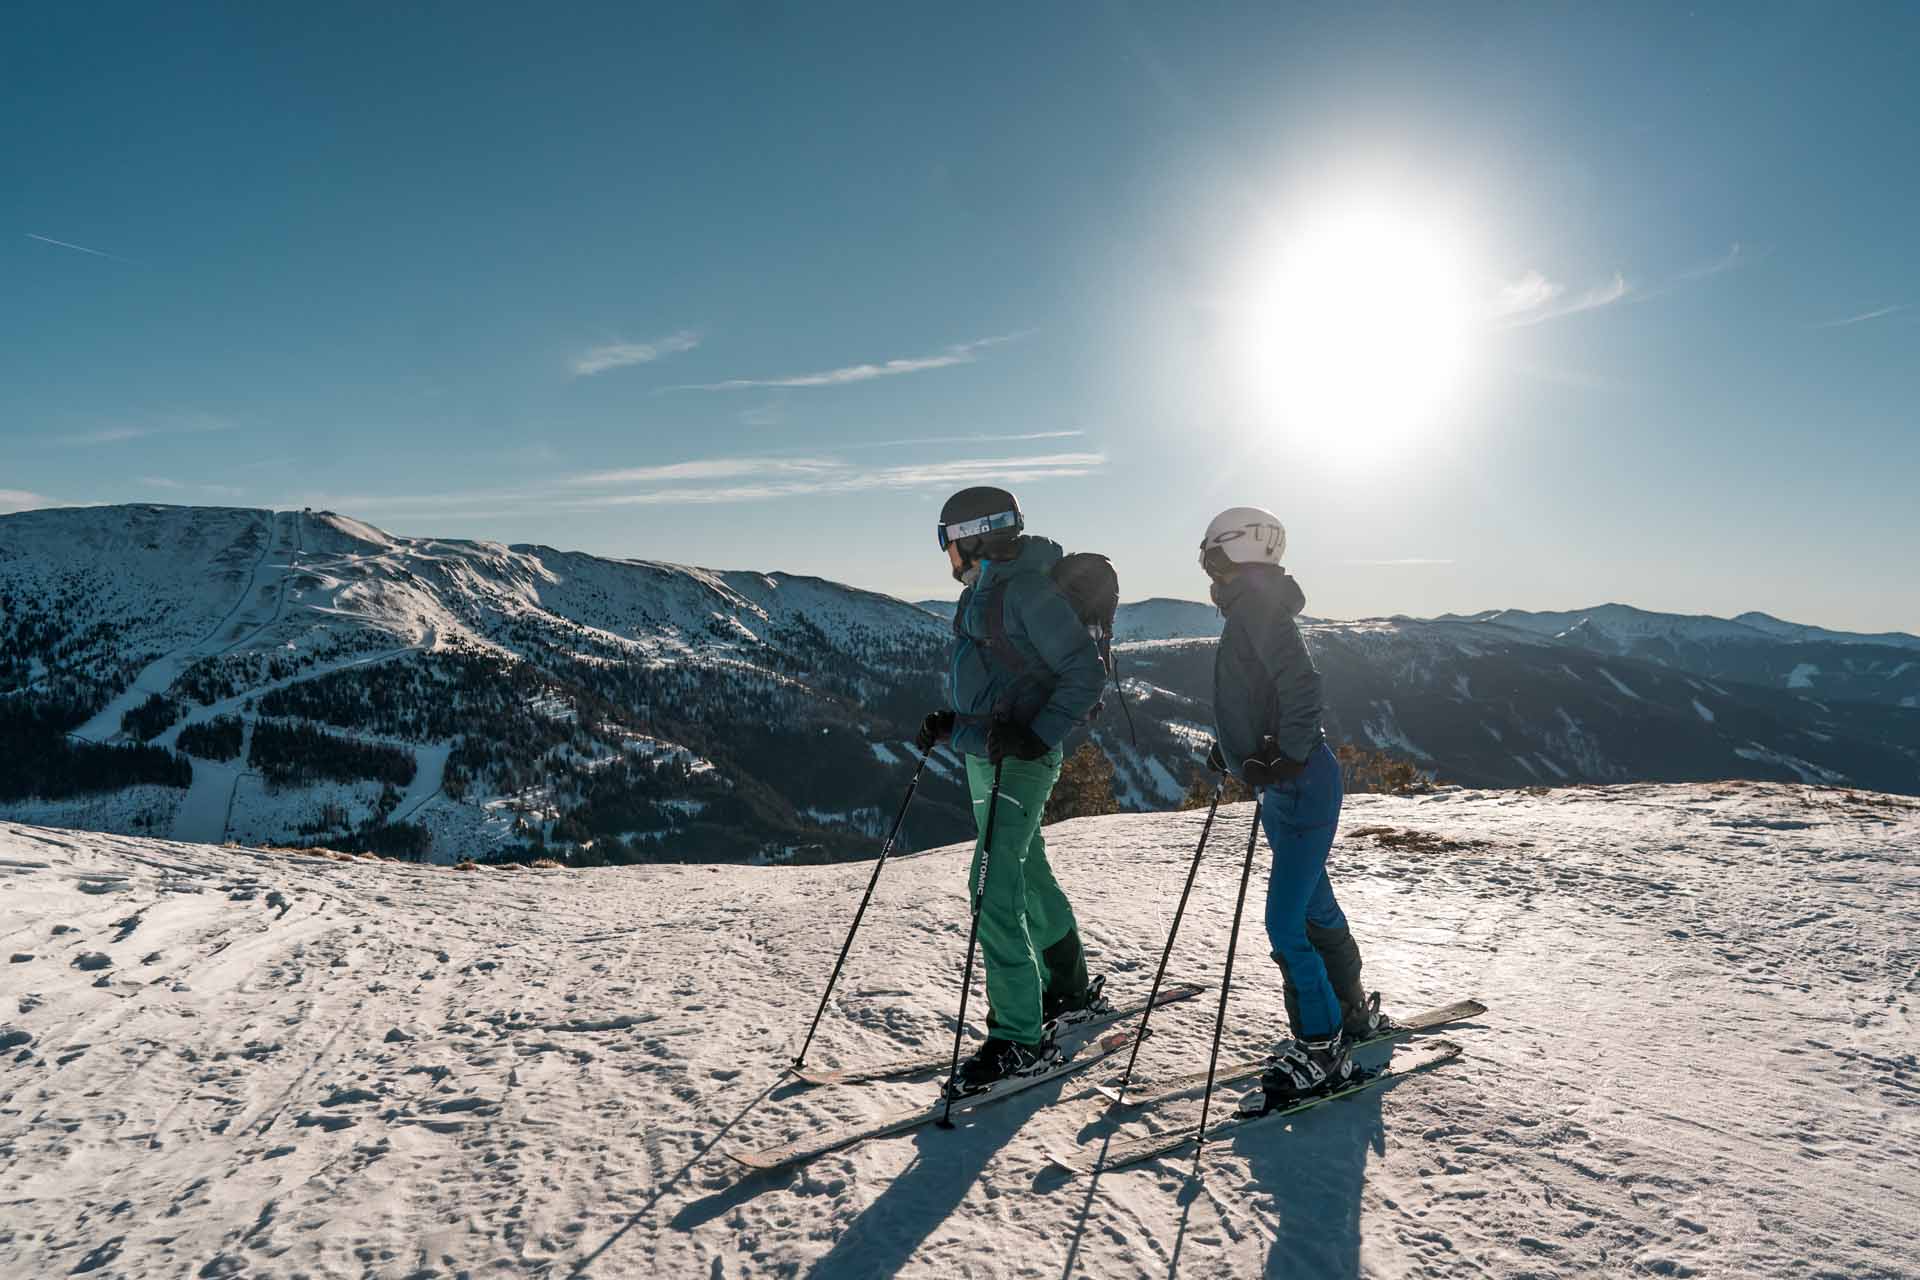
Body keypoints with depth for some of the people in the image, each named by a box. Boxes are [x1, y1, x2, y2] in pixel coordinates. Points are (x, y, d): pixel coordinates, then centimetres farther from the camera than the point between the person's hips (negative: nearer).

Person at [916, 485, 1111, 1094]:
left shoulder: (1029, 590, -15)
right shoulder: (980, 593, 13)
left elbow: (1086, 673, -17)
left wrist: (1036, 736, -23)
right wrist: (951, 721, 11)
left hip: (1020, 763, -10)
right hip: (985, 756, 10)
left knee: (994, 885, -12)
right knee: (1028, 875, 19)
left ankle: (1019, 1038, -3)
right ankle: (1072, 992, 36)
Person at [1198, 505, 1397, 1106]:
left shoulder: (1256, 609, -16)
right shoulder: (1251, 610, 14)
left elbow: (1302, 684, -28)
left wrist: (1287, 757, -28)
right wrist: (1231, 749, 25)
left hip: (1301, 786, -11)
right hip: (1285, 787, 11)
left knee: (1285, 925, -7)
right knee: (1315, 909, 21)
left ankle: (1321, 1049, 7)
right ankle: (1353, 1014, 38)